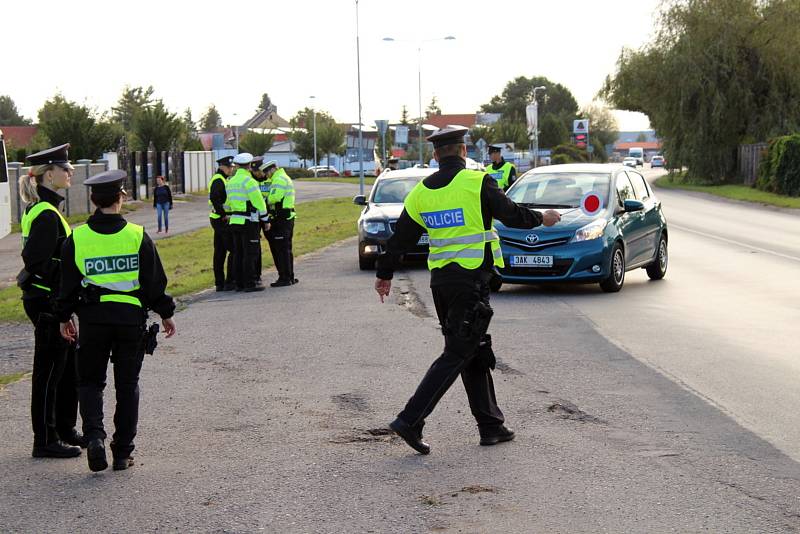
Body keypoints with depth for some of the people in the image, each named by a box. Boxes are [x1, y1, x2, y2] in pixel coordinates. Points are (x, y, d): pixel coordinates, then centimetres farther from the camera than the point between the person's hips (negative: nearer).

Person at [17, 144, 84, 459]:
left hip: (48, 300, 10)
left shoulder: (42, 209, 12)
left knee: (69, 365, 18)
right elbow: (37, 260, -24)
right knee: (49, 370, -2)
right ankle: (46, 441, 7)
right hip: (47, 300, -10)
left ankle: (65, 430, 29)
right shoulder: (46, 214, -19)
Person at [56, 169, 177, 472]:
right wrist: (165, 314, 11)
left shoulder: (77, 239, -4)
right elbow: (155, 281, -1)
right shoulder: (137, 236, -5)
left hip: (93, 318, 0)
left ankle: (94, 434, -13)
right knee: (127, 385, 10)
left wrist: (65, 317, 15)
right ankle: (123, 452, 11)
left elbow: (68, 284, 2)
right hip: (132, 317, 0)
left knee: (90, 381, 12)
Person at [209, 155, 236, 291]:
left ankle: (219, 283, 14)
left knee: (220, 252, 11)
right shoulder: (218, 181, -15)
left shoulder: (220, 179, 18)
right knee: (234, 250, -7)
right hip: (222, 221, -10)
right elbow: (215, 199, -25)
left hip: (217, 219, 10)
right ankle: (230, 282, -7)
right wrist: (224, 215, -21)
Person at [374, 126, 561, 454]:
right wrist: (542, 219, 15)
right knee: (456, 354, -4)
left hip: (441, 280, 7)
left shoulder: (421, 193, 6)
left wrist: (384, 274, 25)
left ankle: (491, 426, 19)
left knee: (476, 353, 15)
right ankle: (410, 420, -12)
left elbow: (401, 237, 12)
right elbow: (512, 215, -5)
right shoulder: (477, 183, -10)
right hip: (471, 280, -7)